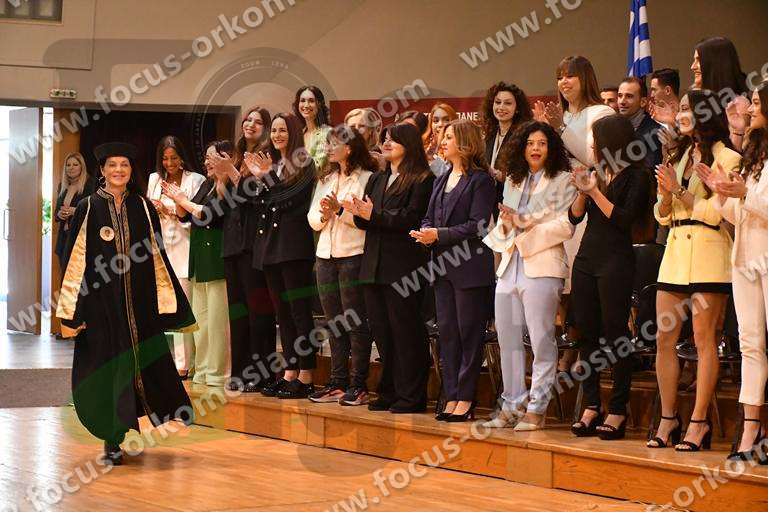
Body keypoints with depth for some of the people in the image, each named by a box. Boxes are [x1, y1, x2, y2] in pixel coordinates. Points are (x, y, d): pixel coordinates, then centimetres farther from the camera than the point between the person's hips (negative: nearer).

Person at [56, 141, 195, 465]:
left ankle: (127, 429, 16)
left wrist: (166, 301, 5)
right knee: (107, 366, -1)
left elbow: (157, 256, 9)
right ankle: (112, 440, 6)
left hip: (139, 302, 2)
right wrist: (72, 311, -6)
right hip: (101, 301, -2)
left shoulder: (143, 208, 6)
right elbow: (75, 260, -1)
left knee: (144, 364, 0)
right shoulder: (88, 209, -1)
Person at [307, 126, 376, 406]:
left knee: (355, 322, -4)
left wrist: (340, 209, -21)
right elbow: (312, 219, 14)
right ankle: (337, 383, 15)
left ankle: (358, 385, 0)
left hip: (353, 255, -7)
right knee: (334, 323, 10)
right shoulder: (325, 179, 18)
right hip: (326, 255, 7)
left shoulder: (366, 178, -6)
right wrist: (323, 215, -6)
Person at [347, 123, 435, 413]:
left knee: (405, 331, -4)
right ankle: (389, 392, 17)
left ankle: (411, 396, 1)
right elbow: (365, 222, 14)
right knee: (381, 332, 9)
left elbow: (410, 219, -16)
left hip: (403, 268, -8)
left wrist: (374, 215, -17)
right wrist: (359, 214, -8)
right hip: (374, 266, 8)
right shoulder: (377, 180, 20)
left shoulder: (422, 180, -5)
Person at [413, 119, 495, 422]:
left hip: (470, 268, -8)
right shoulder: (441, 181, 18)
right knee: (446, 332, 8)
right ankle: (451, 397, 14)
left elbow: (477, 226, -15)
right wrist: (424, 233, -5)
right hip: (443, 265, 8)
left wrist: (439, 235, -18)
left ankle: (466, 399, 2)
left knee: (469, 334, -2)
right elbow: (429, 218, 17)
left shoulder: (480, 180, -7)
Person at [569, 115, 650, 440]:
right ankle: (592, 405, 11)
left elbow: (624, 219, -14)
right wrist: (582, 191, -4)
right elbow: (575, 217, 12)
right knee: (587, 334, 6)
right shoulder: (597, 173, 15)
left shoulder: (635, 177, -5)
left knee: (615, 336, -5)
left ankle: (618, 410, 0)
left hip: (615, 263, -7)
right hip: (586, 258, 7)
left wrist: (596, 192, -14)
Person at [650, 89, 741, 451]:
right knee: (664, 339, 3)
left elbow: (716, 212, -11)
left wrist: (680, 191, -11)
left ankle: (699, 422, -2)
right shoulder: (678, 157, 20)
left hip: (708, 251, -7)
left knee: (704, 339, -6)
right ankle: (668, 419, 9)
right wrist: (666, 194, -2)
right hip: (675, 250, 7)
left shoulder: (725, 157, -3)